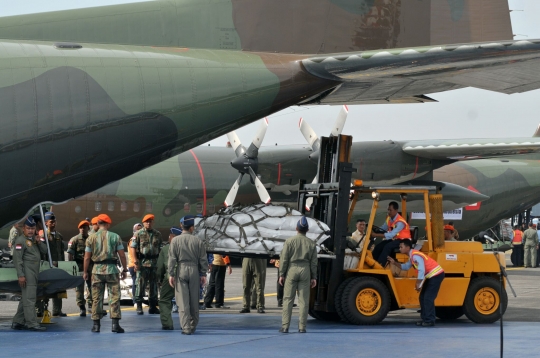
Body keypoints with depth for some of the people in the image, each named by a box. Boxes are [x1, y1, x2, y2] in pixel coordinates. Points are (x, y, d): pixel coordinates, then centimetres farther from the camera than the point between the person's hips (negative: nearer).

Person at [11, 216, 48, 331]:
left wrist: (39, 242, -4)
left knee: (25, 299, 13)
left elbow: (44, 251, 15)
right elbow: (17, 259, -14)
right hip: (27, 274, -9)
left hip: (34, 273, 9)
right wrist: (20, 275, -20)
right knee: (29, 298, -11)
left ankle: (17, 322, 19)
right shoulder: (20, 240, -8)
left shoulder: (34, 239, 19)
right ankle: (32, 324, -14)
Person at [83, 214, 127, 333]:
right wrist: (124, 269, 9)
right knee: (114, 296, 2)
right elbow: (122, 255, -1)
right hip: (111, 269, -1)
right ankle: (115, 323, -5)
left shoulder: (91, 238, 2)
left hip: (97, 270, 1)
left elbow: (87, 257, 2)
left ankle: (96, 324, 10)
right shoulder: (115, 237, 0)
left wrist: (85, 271, 11)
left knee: (97, 297, 8)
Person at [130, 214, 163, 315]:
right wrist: (136, 261, -12)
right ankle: (139, 306, 3)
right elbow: (132, 247, -4)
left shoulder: (158, 234, 12)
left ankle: (152, 306, 15)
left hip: (155, 262, 4)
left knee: (153, 285, 8)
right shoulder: (139, 234, 1)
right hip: (142, 262, -4)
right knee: (141, 284, -3)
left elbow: (161, 248, 16)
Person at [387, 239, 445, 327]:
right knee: (423, 297, 11)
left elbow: (421, 270, -25)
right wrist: (394, 263, 8)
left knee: (428, 298, -11)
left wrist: (418, 284, -20)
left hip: (436, 275, -10)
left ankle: (430, 321, -9)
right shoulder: (412, 256, 12)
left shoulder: (415, 256, -20)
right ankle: (425, 319, 14)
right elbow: (406, 267, 18)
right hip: (431, 276, 10)